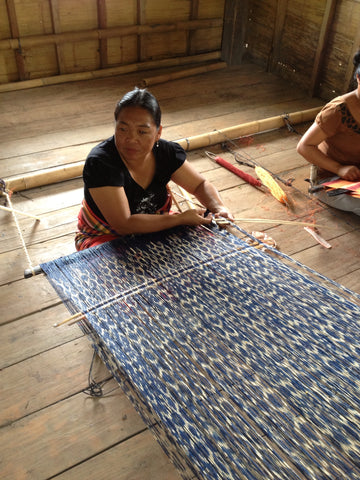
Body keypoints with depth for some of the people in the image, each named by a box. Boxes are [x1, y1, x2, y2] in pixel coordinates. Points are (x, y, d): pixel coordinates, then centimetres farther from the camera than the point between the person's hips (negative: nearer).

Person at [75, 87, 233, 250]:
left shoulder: (166, 153, -11)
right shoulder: (99, 162, -28)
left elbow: (200, 184, 3)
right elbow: (124, 224, -31)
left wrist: (219, 208, -19)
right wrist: (181, 218, -30)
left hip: (155, 228, 6)